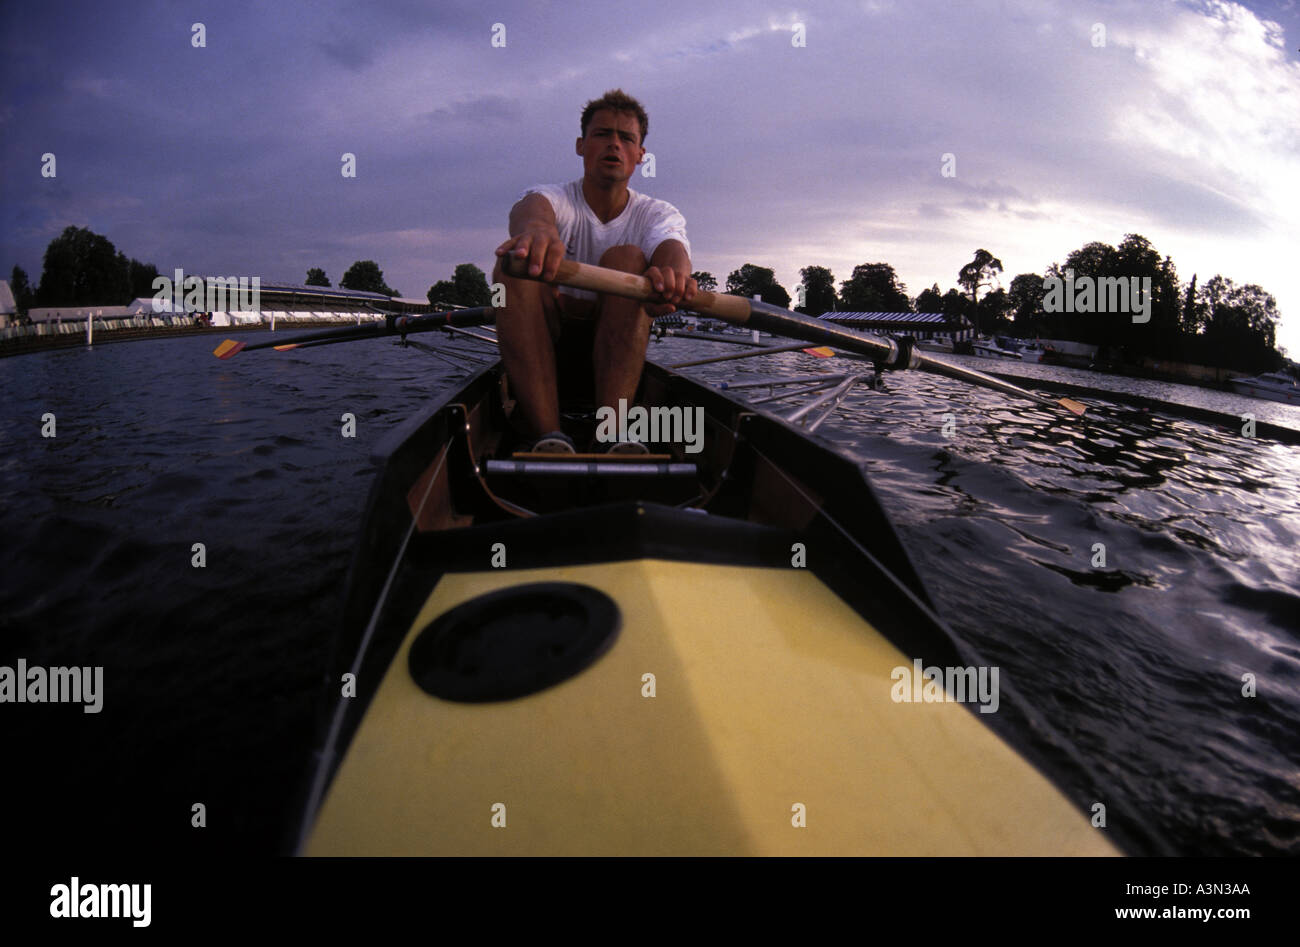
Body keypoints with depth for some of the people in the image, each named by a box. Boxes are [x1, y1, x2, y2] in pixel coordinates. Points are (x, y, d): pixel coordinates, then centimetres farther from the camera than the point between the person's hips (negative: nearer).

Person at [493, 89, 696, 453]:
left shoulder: (658, 214, 5)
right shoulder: (553, 197, 2)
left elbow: (673, 246, -22)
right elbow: (533, 205, -26)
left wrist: (672, 273, -49)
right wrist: (535, 226, -54)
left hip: (617, 350, 0)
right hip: (545, 347, 0)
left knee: (627, 258, -25)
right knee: (516, 261, -27)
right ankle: (548, 435, -40)